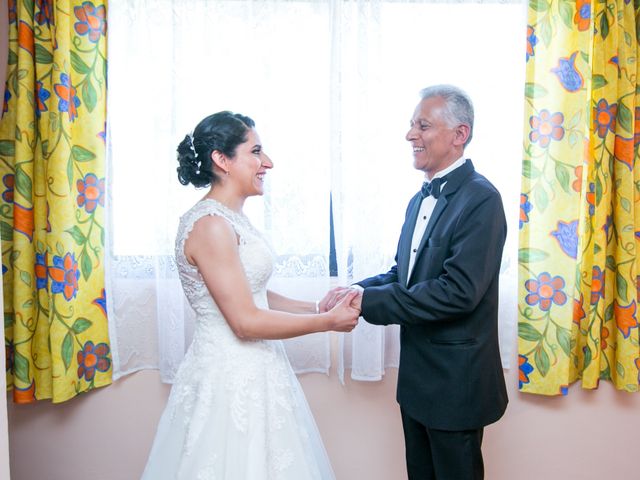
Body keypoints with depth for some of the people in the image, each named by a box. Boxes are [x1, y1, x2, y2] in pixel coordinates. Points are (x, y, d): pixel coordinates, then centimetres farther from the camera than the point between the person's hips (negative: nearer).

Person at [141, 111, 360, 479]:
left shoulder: (233, 220, 8)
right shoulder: (210, 225, -20)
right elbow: (246, 321, -21)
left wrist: (316, 307, 4)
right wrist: (328, 321, -13)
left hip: (250, 370, 9)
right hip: (231, 379, -9)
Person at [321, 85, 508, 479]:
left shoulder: (481, 199, -19)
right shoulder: (421, 199, 9)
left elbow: (458, 290, -28)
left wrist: (368, 301, -25)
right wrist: (356, 290, -8)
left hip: (455, 381, -8)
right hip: (417, 375, 8)